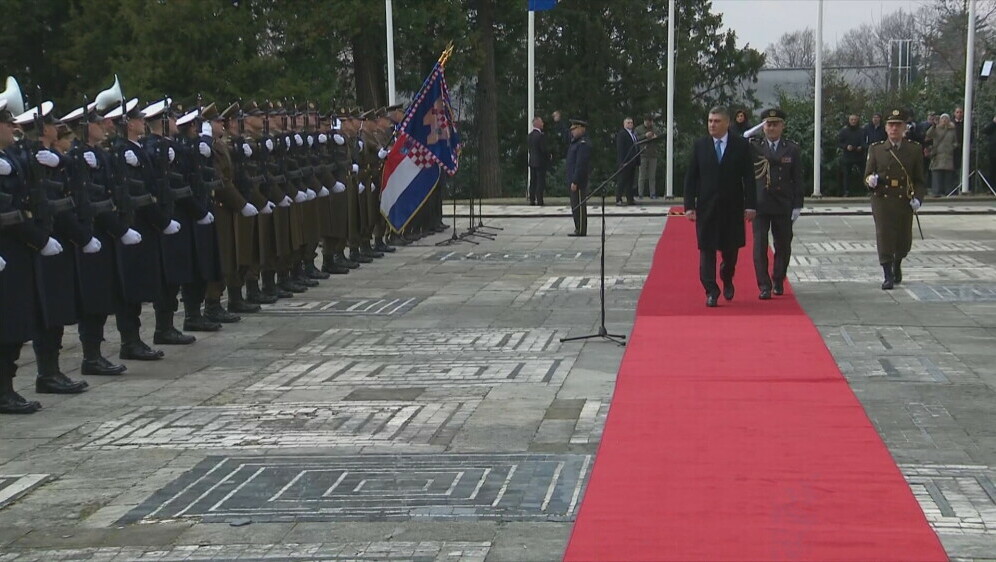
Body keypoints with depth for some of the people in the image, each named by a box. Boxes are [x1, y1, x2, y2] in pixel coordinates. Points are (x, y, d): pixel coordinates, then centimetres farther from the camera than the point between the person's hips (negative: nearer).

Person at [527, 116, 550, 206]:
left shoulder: (530, 135, 6)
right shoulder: (541, 135, -18)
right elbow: (544, 149, -18)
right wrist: (550, 156, -1)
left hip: (532, 162, 7)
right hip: (540, 161, -7)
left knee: (533, 182, 11)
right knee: (540, 182, -2)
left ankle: (532, 200, 13)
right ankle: (539, 201, -3)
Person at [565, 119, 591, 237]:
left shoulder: (583, 144, -15)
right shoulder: (576, 142, 16)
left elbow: (581, 164, -20)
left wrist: (575, 182, -21)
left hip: (578, 181, -10)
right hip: (573, 180, 10)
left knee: (579, 206, -6)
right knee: (575, 206, 13)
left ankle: (581, 230, -3)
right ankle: (579, 229, 18)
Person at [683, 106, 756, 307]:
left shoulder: (741, 145, 0)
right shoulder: (699, 145, 3)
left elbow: (749, 177, -1)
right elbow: (691, 177, 3)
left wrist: (750, 204, -8)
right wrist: (689, 205, -5)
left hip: (732, 207, 0)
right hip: (706, 206, 0)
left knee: (731, 247, 9)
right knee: (706, 249, -3)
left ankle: (727, 280, 36)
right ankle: (711, 291, 1)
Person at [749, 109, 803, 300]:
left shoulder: (792, 150, 5)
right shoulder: (753, 147, 3)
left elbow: (798, 180, 5)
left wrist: (797, 205, 1)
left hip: (783, 206, 1)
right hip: (760, 204, -1)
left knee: (783, 245, 8)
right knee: (760, 245, -6)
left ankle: (778, 281, 27)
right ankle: (764, 286, -2)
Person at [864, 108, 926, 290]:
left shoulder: (915, 150, 4)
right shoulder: (875, 149, 4)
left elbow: (919, 180, 7)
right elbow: (867, 176, 6)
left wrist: (917, 198, -8)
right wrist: (871, 180, -18)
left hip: (904, 202, 1)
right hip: (882, 201, -1)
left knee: (904, 241, 8)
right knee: (884, 238, -7)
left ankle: (897, 265, 39)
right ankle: (888, 277, 0)